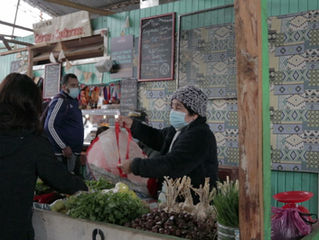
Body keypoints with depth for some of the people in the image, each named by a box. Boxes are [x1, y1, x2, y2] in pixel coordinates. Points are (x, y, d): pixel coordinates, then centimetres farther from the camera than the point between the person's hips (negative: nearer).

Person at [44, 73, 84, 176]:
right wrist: (64, 147, -19)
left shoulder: (74, 100, 16)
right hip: (64, 155, -9)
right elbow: (49, 126, -19)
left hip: (74, 153, 9)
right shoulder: (60, 101, -12)